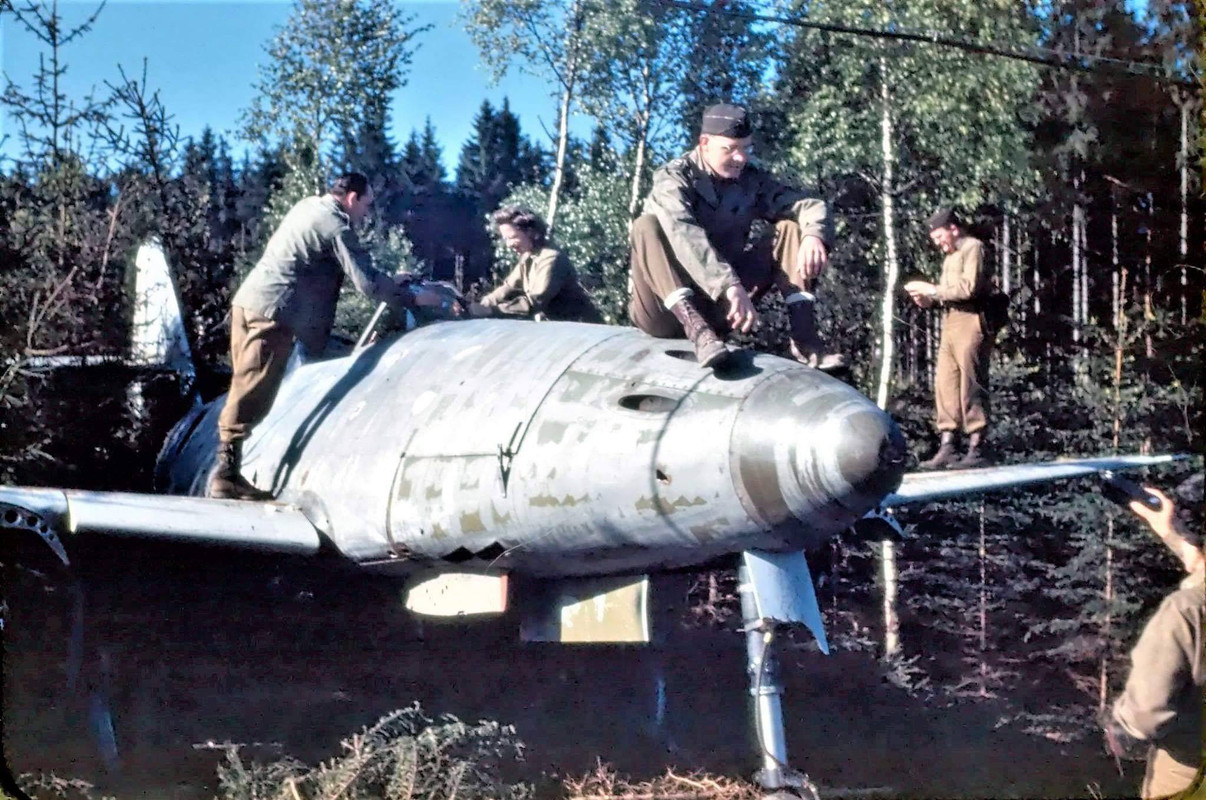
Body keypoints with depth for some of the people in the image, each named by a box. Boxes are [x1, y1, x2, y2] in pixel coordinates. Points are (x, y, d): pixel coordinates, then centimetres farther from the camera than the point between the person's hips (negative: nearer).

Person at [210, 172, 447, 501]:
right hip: (272, 312, -9)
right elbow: (366, 281, -11)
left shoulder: (308, 207, 19)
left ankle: (227, 470, 14)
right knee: (254, 393, -7)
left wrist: (388, 283, 27)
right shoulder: (336, 226, -9)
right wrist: (413, 298, -1)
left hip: (247, 301, 9)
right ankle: (226, 474, -7)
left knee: (245, 389, 12)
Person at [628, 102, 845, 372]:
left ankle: (803, 334, -23)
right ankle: (697, 329, -45)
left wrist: (814, 234, -28)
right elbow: (685, 237, -30)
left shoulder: (751, 181, 3)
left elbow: (811, 206, -4)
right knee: (647, 226, -29)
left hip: (718, 309, 4)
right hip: (668, 309, -4)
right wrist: (729, 286, -43)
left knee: (791, 228, -4)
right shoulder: (674, 178, -12)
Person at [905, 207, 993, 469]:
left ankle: (977, 448, -5)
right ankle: (947, 446, 2)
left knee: (971, 386, -8)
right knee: (945, 385, 2)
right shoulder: (950, 256, 24)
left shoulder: (973, 248, -3)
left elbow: (969, 288, -16)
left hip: (970, 322, -9)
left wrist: (932, 289, -11)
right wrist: (929, 299, 5)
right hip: (950, 324, 9)